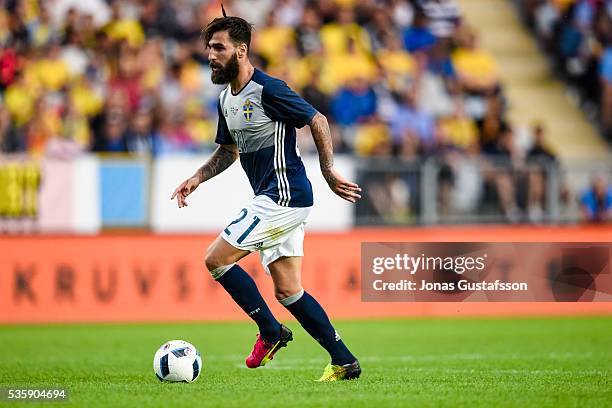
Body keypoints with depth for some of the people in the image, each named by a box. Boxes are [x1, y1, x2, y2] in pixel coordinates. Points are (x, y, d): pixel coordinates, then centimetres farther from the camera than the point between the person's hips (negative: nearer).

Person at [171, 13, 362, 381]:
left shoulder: (268, 90, -14)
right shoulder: (226, 100, 13)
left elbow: (318, 122, -12)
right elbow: (229, 150, 27)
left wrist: (329, 173, -15)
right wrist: (197, 179, 13)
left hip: (284, 197, -9)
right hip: (274, 202, 9)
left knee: (216, 259, -9)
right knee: (288, 291, 8)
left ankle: (271, 332, 3)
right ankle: (344, 362, 12)